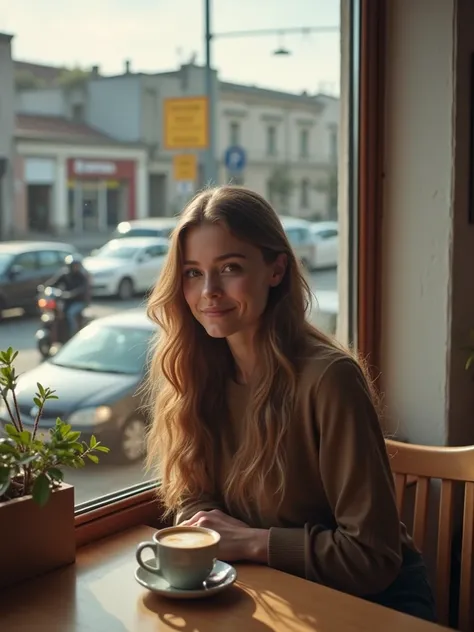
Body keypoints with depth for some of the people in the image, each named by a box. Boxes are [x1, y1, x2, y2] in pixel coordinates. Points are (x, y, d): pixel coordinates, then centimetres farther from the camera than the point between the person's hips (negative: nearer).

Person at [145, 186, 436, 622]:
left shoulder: (329, 378, -23)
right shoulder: (192, 369, -5)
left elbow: (373, 555, -21)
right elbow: (189, 495, 6)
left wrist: (251, 541, -20)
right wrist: (202, 529, -14)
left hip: (372, 599, -5)